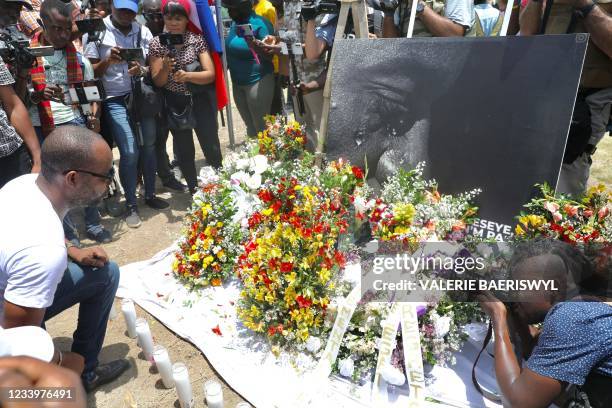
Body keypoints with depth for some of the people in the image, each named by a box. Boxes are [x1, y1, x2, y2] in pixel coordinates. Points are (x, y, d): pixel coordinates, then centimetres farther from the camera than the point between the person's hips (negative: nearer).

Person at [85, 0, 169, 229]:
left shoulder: (143, 32, 6)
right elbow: (91, 73, -1)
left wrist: (142, 70, -17)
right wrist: (108, 61, -20)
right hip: (115, 100, -3)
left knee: (149, 146, 6)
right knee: (130, 152, -9)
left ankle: (150, 195, 24)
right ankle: (131, 205, 7)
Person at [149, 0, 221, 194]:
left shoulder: (197, 39, -6)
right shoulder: (157, 43, -2)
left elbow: (210, 74, -12)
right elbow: (157, 82, -3)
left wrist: (187, 75, -28)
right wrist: (165, 69, -23)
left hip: (200, 100, -1)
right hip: (174, 103, 2)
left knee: (211, 146, 4)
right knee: (184, 150, 11)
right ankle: (194, 192, 26)